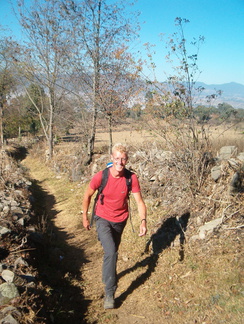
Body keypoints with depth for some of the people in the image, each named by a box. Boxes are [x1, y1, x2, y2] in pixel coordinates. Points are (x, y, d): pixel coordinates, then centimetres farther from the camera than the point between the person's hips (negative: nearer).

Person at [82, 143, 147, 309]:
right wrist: (85, 218, 2)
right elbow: (87, 196, -6)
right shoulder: (101, 176, -22)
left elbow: (140, 202, -14)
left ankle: (108, 276, 50)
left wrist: (143, 221, -29)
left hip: (120, 221, 3)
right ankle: (109, 293, -7)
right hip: (103, 219, -3)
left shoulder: (131, 178, -18)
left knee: (112, 252, 21)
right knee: (111, 252, -20)